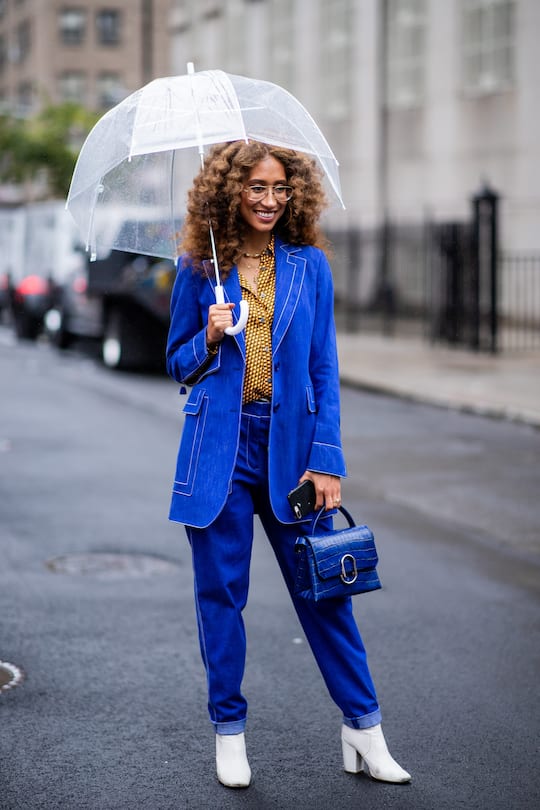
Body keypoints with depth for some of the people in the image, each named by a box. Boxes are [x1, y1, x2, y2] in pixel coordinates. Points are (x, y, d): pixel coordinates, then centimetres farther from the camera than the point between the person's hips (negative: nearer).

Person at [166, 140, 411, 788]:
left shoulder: (310, 265, 4)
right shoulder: (199, 268, 3)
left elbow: (324, 369, 4)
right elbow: (177, 363, 11)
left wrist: (326, 460, -3)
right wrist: (210, 339, -12)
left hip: (291, 445, 0)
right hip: (219, 449, 0)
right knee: (221, 591, 5)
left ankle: (363, 726, 16)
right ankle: (229, 731, 19)